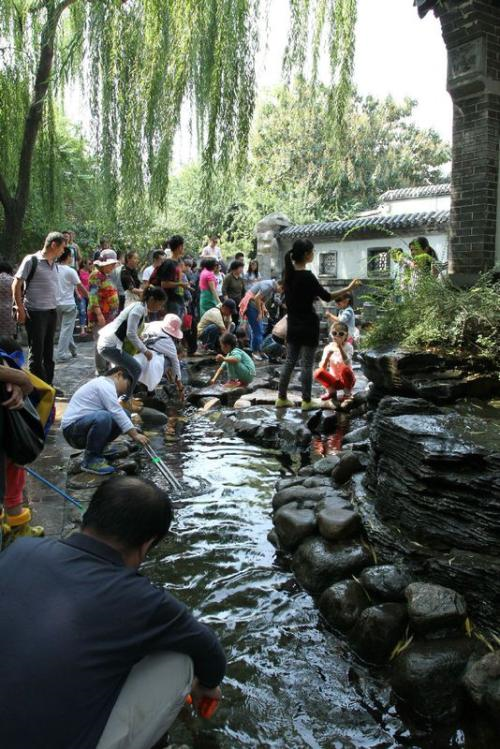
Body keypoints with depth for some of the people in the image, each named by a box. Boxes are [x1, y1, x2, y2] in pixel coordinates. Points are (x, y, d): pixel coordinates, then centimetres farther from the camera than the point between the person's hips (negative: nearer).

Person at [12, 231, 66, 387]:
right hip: (35, 313, -7)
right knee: (37, 352, -1)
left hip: (51, 312, 7)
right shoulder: (31, 260, -9)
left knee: (48, 352, 13)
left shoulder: (54, 264, 11)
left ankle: (48, 386, 22)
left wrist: (54, 306, 10)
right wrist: (20, 309, -12)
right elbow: (16, 284, -9)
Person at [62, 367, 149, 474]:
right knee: (103, 417, -37)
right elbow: (117, 413, -20)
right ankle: (91, 460, -20)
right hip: (73, 430, -10)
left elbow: (117, 413, 21)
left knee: (124, 415, 3)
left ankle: (98, 449, 8)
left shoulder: (102, 384, 19)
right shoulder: (106, 384, -12)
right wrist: (135, 435, -18)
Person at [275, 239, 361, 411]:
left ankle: (281, 398, 15)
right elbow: (327, 297, -14)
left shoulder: (289, 273, 5)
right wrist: (348, 288, -7)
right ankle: (307, 401, 10)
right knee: (307, 364, 2)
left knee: (289, 361, 12)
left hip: (293, 324, 8)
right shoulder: (307, 276, -19)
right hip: (307, 324, -8)